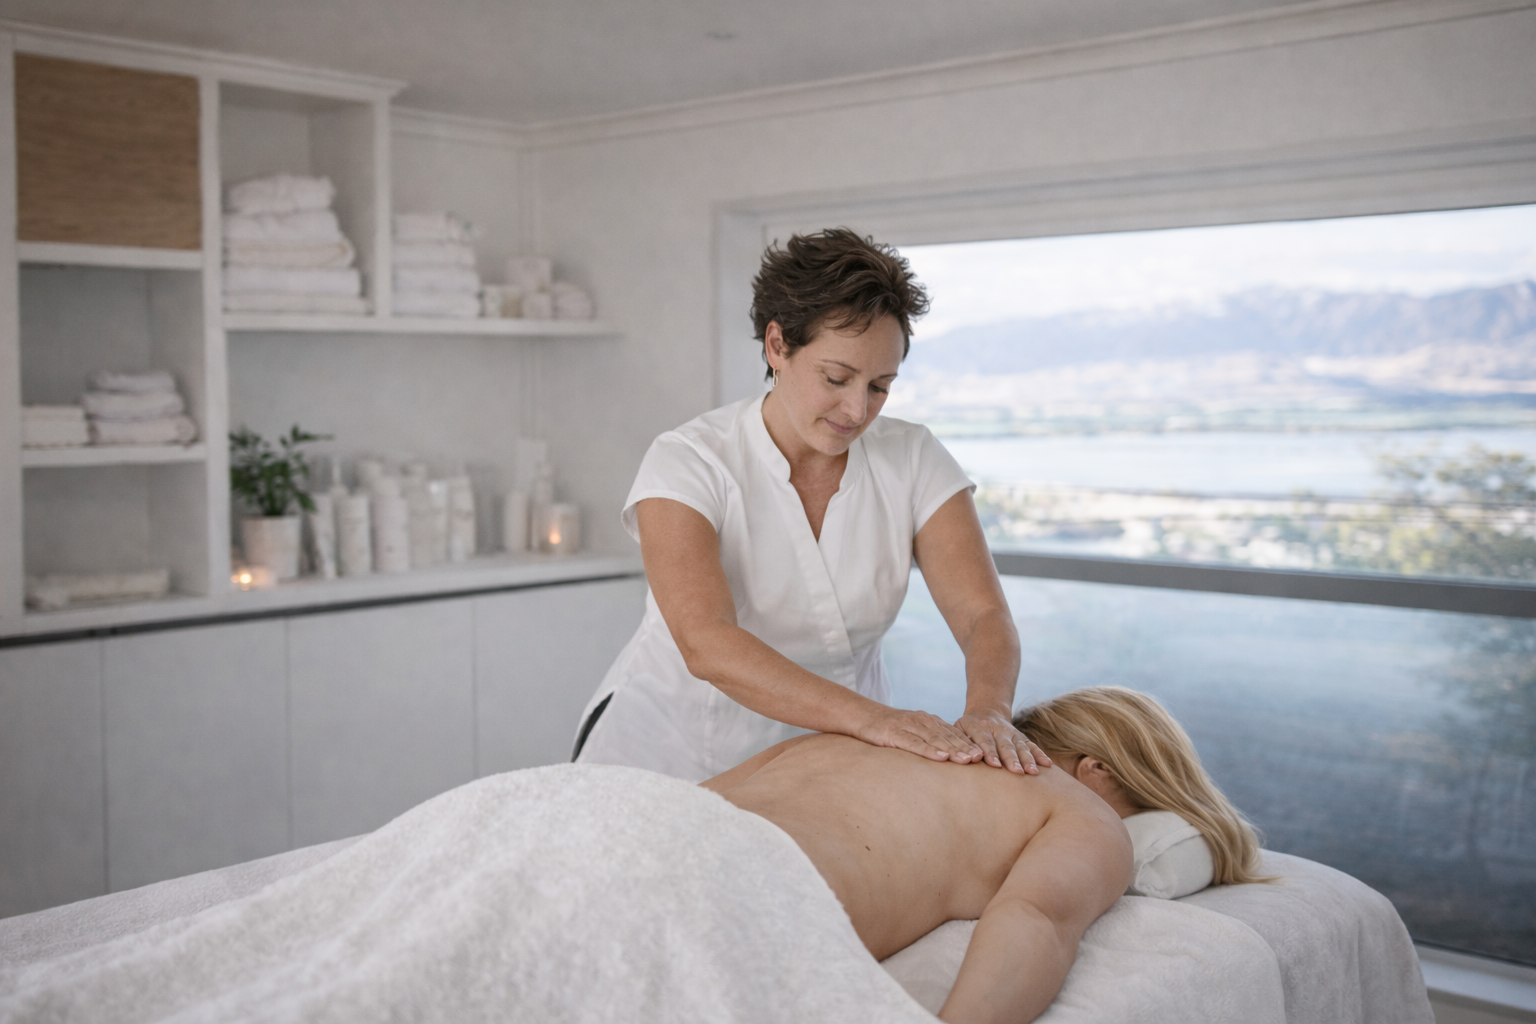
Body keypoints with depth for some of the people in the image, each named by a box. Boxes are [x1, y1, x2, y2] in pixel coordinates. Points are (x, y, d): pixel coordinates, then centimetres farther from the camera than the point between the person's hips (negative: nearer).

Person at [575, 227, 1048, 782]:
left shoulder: (913, 460, -4)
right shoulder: (687, 461, -16)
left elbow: (983, 616, -10)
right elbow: (706, 644, -30)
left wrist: (986, 713, -33)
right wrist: (868, 717, -41)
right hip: (674, 750, -2)